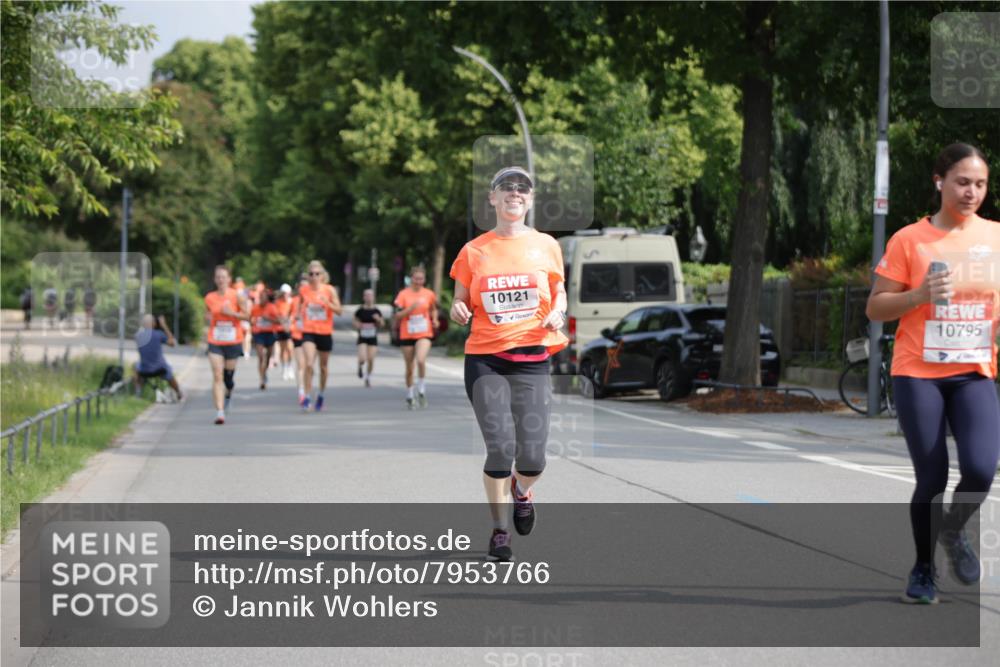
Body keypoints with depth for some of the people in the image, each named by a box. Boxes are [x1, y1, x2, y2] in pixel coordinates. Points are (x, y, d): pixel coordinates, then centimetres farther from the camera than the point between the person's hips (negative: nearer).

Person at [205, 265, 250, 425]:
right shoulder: (209, 298, 3)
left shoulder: (237, 296, -5)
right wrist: (209, 318, -2)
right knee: (217, 376, -12)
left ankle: (228, 394, 44)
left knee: (229, 374, 9)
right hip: (215, 342, 1)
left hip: (233, 341, -1)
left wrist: (231, 313, -18)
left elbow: (247, 316, -5)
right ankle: (220, 411, -17)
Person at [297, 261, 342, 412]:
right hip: (309, 332, 0)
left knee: (323, 366, 13)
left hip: (325, 333, 0)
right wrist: (301, 310, 3)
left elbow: (339, 310, -8)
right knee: (309, 364, -18)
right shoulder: (303, 290, 1)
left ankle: (320, 395, 34)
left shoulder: (330, 290, -4)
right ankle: (306, 398, -14)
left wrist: (327, 303, -23)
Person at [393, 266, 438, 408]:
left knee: (421, 360, -26)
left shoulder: (429, 294, 2)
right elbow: (398, 315, -7)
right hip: (407, 335, 0)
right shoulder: (403, 294, -3)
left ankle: (422, 391, -8)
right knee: (409, 368, 8)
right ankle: (409, 396, 26)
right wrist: (411, 308, -21)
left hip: (424, 334, 0)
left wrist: (434, 320, 2)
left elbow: (434, 309, 20)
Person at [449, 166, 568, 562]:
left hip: (532, 361, 1)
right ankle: (499, 531, 7)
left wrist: (557, 313, -3)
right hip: (484, 361, -1)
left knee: (532, 457, -8)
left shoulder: (546, 246, 7)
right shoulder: (474, 251, 6)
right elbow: (461, 305, 12)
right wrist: (458, 312, -11)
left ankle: (521, 491, 31)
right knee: (500, 448, -13)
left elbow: (559, 292, 18)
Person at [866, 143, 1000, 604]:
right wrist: (920, 295, -16)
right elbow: (875, 308, 0)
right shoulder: (909, 240, -2)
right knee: (932, 479, -2)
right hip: (919, 374, -2)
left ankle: (953, 531, 15)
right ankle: (923, 569, 21)